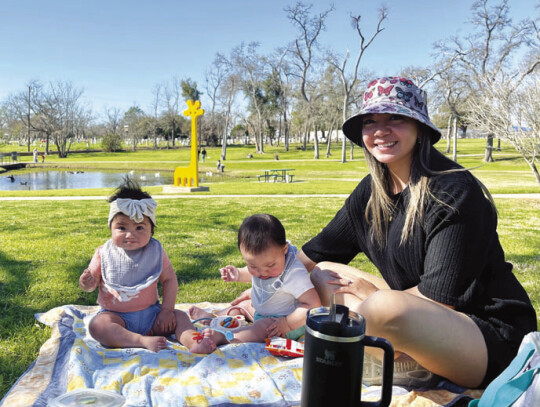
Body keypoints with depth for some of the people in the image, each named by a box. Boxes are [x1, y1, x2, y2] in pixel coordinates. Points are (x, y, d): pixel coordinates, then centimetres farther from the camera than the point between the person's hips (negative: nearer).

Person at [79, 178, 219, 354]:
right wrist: (87, 283, -23)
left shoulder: (155, 251, -4)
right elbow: (93, 280, 2)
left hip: (150, 313, 2)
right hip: (116, 316, -1)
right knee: (97, 326, -30)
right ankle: (143, 341, -42)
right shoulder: (104, 254, -5)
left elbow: (169, 279, -2)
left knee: (179, 316, -16)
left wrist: (167, 310, -11)